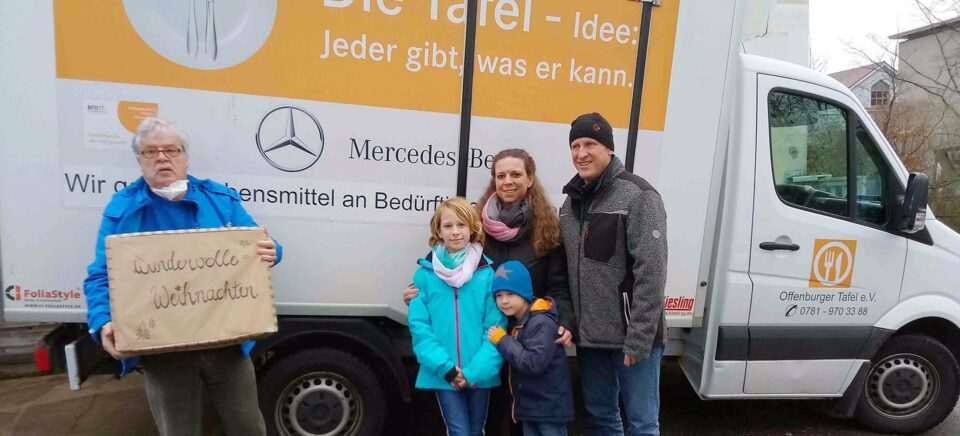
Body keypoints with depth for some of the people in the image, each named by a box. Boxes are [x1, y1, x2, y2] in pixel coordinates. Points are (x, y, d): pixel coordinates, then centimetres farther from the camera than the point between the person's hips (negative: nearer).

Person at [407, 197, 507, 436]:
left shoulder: (487, 273, -3)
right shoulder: (425, 274, -4)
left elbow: (496, 327, -5)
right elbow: (419, 325, -6)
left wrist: (476, 370, -13)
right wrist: (445, 367, -14)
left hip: (479, 373, 1)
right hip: (443, 374, -1)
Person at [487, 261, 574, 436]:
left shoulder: (542, 322, -20)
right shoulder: (517, 322, 10)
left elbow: (535, 363, -29)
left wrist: (502, 340, -22)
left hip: (550, 408, -9)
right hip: (529, 407, 9)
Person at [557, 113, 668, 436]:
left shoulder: (638, 195, -11)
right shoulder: (572, 201, 10)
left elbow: (651, 273, -17)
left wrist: (638, 339, -19)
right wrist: (566, 319, 7)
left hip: (631, 336, -6)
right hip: (589, 336, 7)